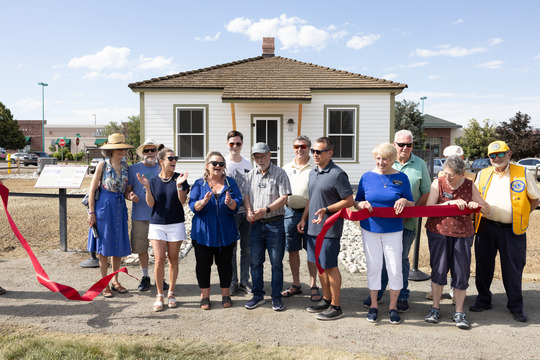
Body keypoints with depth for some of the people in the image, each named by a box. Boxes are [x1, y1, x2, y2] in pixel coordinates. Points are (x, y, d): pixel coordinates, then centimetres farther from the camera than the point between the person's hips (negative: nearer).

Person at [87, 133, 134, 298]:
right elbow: (92, 189, -5)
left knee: (119, 245, 9)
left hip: (120, 207, 5)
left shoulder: (125, 165, 8)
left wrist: (130, 195, -7)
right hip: (104, 206, -5)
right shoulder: (103, 165, -6)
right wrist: (91, 212, -9)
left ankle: (115, 281, 23)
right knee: (104, 247, 1)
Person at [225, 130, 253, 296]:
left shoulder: (248, 164, 10)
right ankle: (232, 282, 16)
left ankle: (245, 281, 22)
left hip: (247, 211, 4)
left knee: (246, 248, 10)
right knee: (231, 249, 3)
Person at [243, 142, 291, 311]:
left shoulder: (279, 173, -4)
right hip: (256, 223, 4)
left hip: (275, 223, -4)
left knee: (276, 262, 3)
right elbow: (246, 196, 11)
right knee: (255, 261, 10)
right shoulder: (251, 174, 11)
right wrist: (249, 211, -8)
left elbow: (283, 198, -10)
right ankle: (258, 295, 23)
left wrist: (265, 210, -19)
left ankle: (276, 296, 15)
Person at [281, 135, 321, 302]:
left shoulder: (315, 167, -2)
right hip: (290, 211, 4)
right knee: (292, 250, 10)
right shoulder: (286, 168, 11)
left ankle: (313, 286, 15)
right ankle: (296, 284, 24)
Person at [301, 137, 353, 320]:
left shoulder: (338, 174, -13)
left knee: (330, 266, 0)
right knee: (319, 265, 16)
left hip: (329, 229, -8)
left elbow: (349, 201, -13)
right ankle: (326, 299, 31)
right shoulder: (312, 173, 12)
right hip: (313, 227, 8)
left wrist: (326, 210, -22)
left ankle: (336, 306, 13)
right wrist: (303, 219, 14)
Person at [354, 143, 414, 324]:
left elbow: (412, 205, 4)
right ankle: (373, 305, 23)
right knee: (373, 267, 7)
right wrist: (362, 204, -15)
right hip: (370, 229, 1)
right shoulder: (367, 177, 2)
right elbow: (356, 202, 8)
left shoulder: (401, 178, -1)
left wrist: (404, 201, -18)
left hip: (393, 230, -1)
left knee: (395, 268, 2)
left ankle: (393, 306, 22)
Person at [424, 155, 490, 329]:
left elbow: (487, 209, 6)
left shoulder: (470, 186, 1)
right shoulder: (438, 183, -4)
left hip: (463, 234, 1)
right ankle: (435, 308, 18)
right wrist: (450, 203, -22)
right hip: (438, 232, -1)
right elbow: (428, 208, -11)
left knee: (461, 273, 1)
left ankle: (459, 313, 15)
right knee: (439, 270, 0)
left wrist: (478, 205, -16)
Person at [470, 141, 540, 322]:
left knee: (513, 269, 6)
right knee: (484, 266, 10)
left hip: (512, 230, -2)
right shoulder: (482, 174, 9)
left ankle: (516, 306, 23)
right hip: (486, 228, 2)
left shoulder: (523, 174, 1)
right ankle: (483, 300, 26)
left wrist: (520, 215, 2)